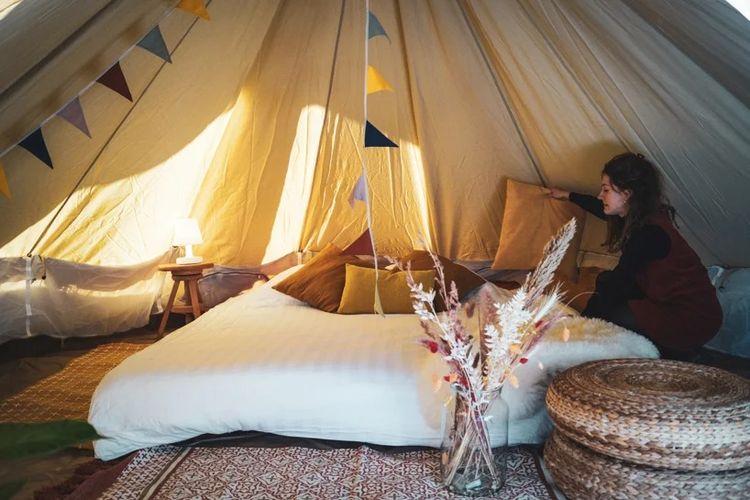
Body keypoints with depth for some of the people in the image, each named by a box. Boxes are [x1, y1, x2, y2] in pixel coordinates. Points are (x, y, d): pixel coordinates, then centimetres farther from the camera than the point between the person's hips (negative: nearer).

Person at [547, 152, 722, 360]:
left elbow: (619, 278, -23)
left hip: (693, 321, -9)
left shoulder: (649, 234, -27)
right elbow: (604, 209, 21)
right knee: (605, 280, 3)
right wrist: (567, 195, 35)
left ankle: (675, 352, 6)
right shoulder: (641, 215, 0)